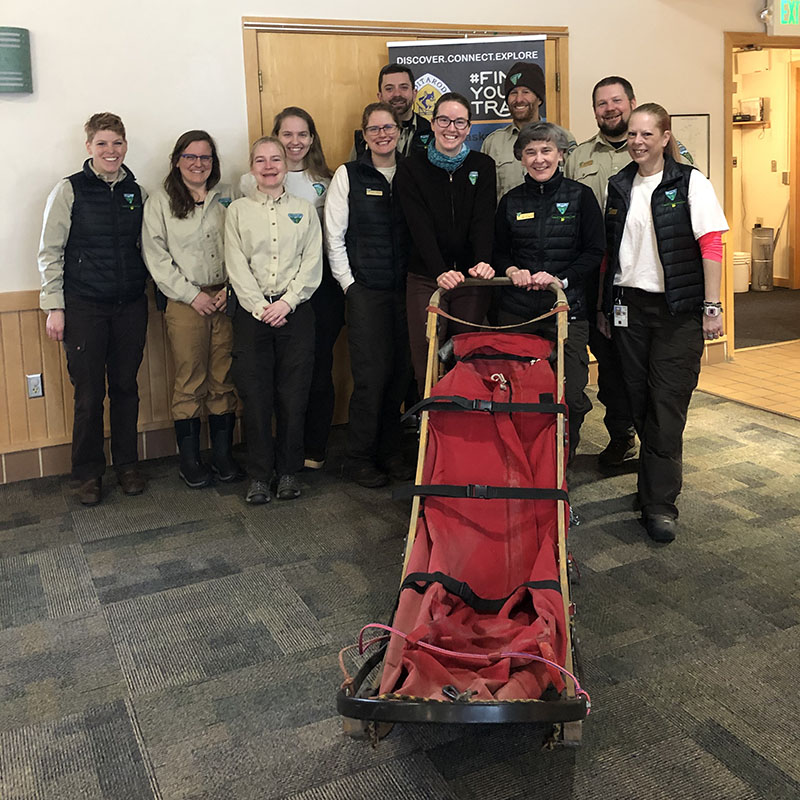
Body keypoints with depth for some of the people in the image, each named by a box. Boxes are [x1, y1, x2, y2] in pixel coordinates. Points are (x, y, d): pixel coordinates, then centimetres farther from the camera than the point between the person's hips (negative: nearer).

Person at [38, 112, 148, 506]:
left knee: (126, 387, 10)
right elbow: (50, 252, -3)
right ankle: (88, 473, 18)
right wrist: (54, 307, -6)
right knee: (89, 393, 2)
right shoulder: (69, 190, -4)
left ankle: (127, 464, 25)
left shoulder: (137, 192, 7)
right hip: (84, 308, -3)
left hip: (130, 306, 3)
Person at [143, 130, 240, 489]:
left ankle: (223, 454, 16)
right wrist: (192, 295, -8)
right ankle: (189, 459, 11)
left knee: (224, 380, 5)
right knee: (189, 382, -1)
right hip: (183, 303, -2)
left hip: (226, 299, 3)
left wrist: (231, 289, -4)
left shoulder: (226, 198, 12)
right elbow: (156, 257, -2)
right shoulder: (160, 202, 4)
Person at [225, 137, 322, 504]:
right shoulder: (238, 210, 9)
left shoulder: (304, 209, 12)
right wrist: (261, 307, -10)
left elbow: (312, 263, 3)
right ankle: (259, 475, 10)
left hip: (295, 311, 1)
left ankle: (288, 471, 15)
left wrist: (287, 302, -9)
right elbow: (237, 266, 1)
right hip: (252, 312, 0)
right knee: (255, 395, -1)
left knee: (293, 395, 1)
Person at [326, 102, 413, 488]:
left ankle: (390, 452, 19)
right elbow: (334, 236, 0)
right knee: (371, 373, -6)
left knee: (401, 370, 5)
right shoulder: (349, 175, 2)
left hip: (405, 289, 3)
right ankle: (360, 458, 8)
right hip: (365, 290, -3)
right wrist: (349, 282, -4)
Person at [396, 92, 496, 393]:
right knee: (427, 365, -2)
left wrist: (483, 261, -25)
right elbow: (420, 226, -10)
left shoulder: (483, 166, 7)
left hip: (471, 278, 1)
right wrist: (440, 271, -24)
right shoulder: (411, 168, 2)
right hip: (425, 279, -1)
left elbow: (483, 220, -6)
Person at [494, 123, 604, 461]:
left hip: (567, 309, -2)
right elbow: (498, 252, 18)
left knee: (571, 393, -6)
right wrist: (512, 271, -4)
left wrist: (560, 279, -13)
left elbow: (595, 253, 1)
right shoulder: (511, 201, 12)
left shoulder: (580, 196, 4)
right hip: (516, 312, 2)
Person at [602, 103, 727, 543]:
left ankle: (659, 503, 2)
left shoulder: (690, 182, -3)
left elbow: (712, 245, -8)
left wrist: (711, 306, -12)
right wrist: (605, 305, 10)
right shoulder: (620, 185, 10)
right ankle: (657, 483, 24)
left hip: (677, 308, -4)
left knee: (667, 404, -4)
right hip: (630, 305, 4)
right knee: (640, 402, 7)